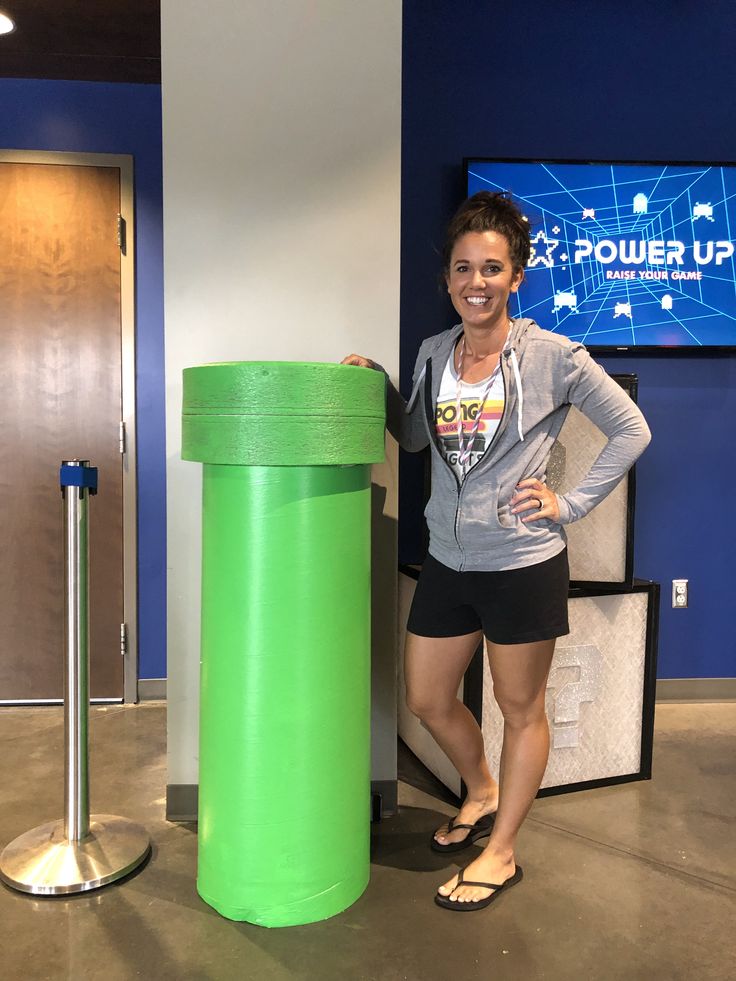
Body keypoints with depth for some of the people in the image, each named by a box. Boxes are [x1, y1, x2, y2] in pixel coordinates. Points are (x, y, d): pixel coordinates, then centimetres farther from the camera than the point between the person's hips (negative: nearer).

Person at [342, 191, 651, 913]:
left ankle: (501, 851, 33)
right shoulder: (433, 353, 5)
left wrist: (571, 503, -7)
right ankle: (481, 793, 46)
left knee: (521, 710, 12)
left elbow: (630, 430, -2)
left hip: (523, 564, -5)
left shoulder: (551, 356, -9)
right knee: (427, 701, 17)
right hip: (447, 561, 6)